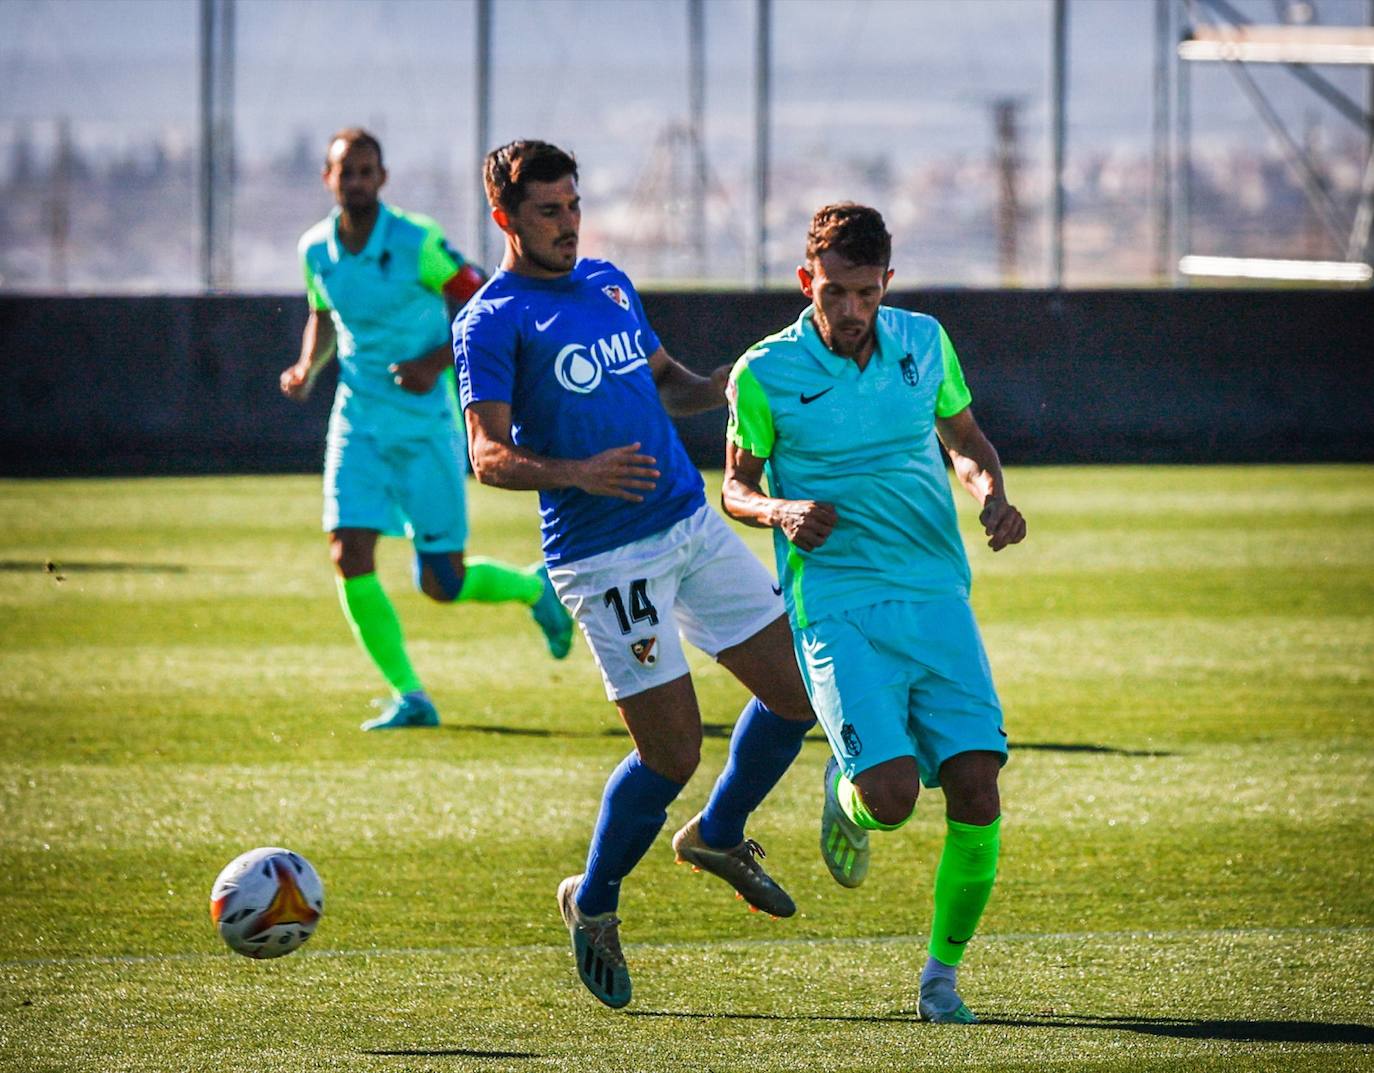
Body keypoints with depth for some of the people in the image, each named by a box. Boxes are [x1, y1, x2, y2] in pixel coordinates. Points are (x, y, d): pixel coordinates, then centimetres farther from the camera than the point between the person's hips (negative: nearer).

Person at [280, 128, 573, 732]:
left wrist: (436, 361, -23)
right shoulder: (316, 250, 2)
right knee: (350, 561, -12)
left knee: (442, 584, -2)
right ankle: (409, 698, 1)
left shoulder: (418, 244, -14)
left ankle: (535, 587, 31)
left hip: (425, 426, -4)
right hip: (358, 425, 4)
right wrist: (307, 368, 2)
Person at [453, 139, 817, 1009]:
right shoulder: (491, 322, -6)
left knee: (798, 689, 5)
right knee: (673, 749, -7)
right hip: (605, 555, -7)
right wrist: (578, 472, -29)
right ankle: (594, 903, 15)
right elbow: (489, 456, -12)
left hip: (694, 524, 7)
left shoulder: (609, 284, 15)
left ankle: (720, 835, 28)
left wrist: (724, 388, 4)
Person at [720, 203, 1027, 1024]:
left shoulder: (924, 342, 7)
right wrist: (781, 511, -13)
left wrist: (992, 494, 2)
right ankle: (847, 794, 20)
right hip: (838, 608, -3)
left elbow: (966, 437, 22)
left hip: (938, 596, 3)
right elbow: (736, 487, 9)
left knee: (976, 787, -10)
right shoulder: (766, 373, -3)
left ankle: (943, 976, 8)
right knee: (892, 793, -20)